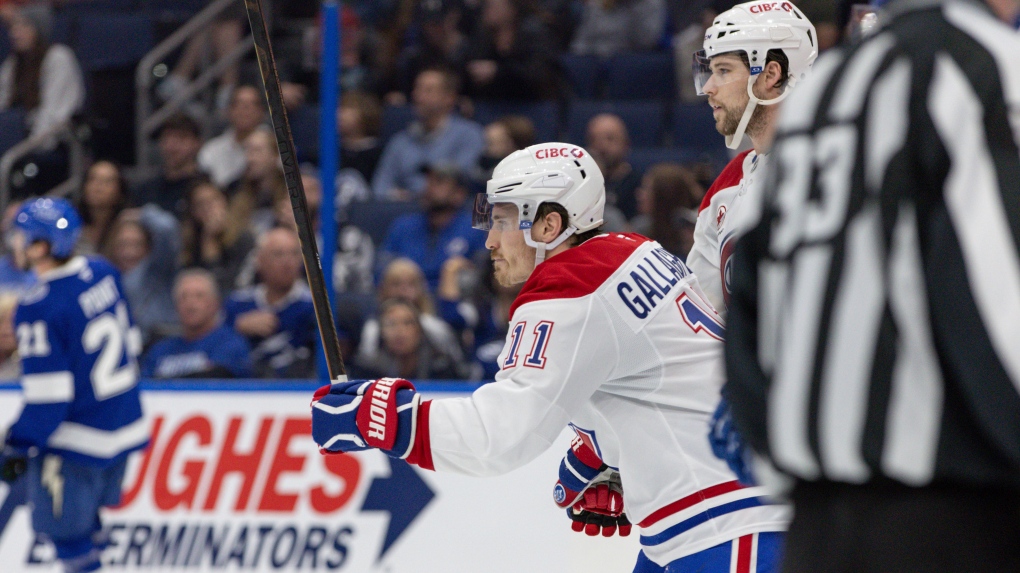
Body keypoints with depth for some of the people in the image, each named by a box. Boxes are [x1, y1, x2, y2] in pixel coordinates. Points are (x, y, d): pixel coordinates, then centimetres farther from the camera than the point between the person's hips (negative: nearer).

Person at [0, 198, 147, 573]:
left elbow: (47, 394, -22)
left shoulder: (41, 310, -23)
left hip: (75, 440, -8)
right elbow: (129, 342, 13)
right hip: (122, 426, 8)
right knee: (83, 519, 22)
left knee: (64, 528, 3)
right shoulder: (104, 274, 1)